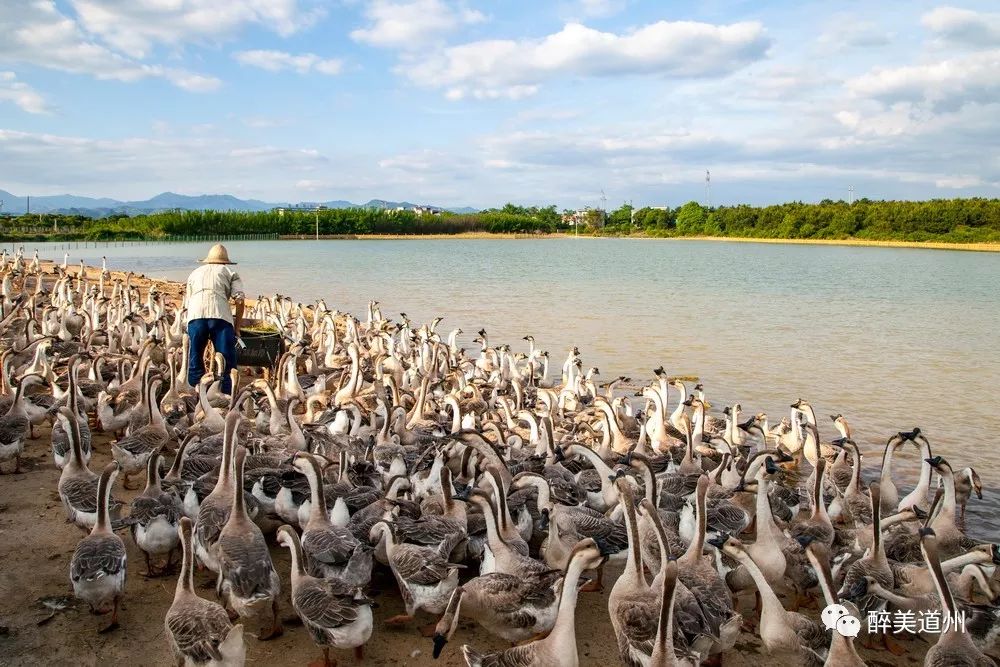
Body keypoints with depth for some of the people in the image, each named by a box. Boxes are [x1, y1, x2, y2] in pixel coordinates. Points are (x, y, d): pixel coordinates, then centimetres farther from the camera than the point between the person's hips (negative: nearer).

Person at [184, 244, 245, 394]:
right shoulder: (229, 272, 23)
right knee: (226, 362, 2)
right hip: (220, 315, -2)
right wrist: (236, 328, 12)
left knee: (195, 360, 12)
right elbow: (239, 300, 8)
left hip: (195, 314, 3)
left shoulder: (195, 272, 34)